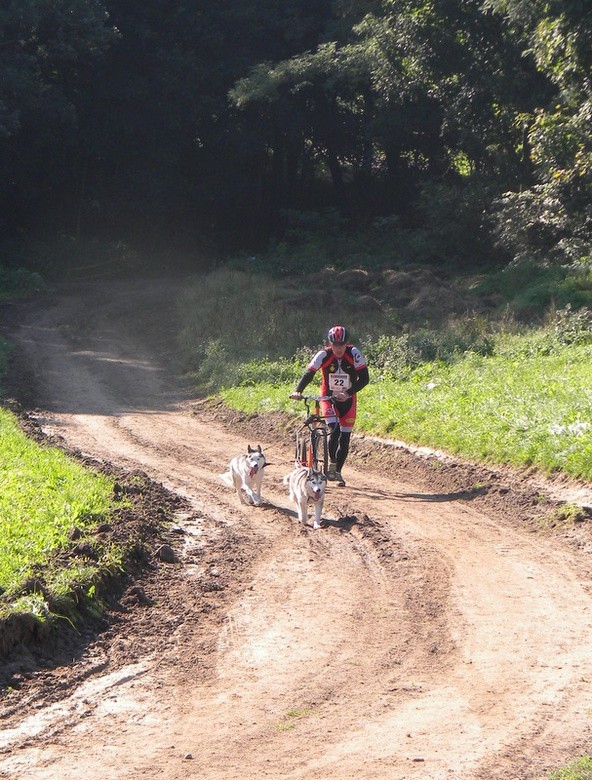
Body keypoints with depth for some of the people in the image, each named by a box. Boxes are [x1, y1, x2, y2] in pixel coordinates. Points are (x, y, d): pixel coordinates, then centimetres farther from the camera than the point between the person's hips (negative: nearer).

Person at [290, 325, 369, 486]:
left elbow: (364, 378, -22)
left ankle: (338, 472, 18)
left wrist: (348, 393, -34)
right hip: (328, 398, -1)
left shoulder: (354, 354, -19)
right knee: (334, 430, -23)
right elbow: (309, 374, -24)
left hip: (347, 400, 1)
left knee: (345, 437, 2)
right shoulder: (323, 355, -19)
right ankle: (332, 464, -4)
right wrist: (298, 391, -40)